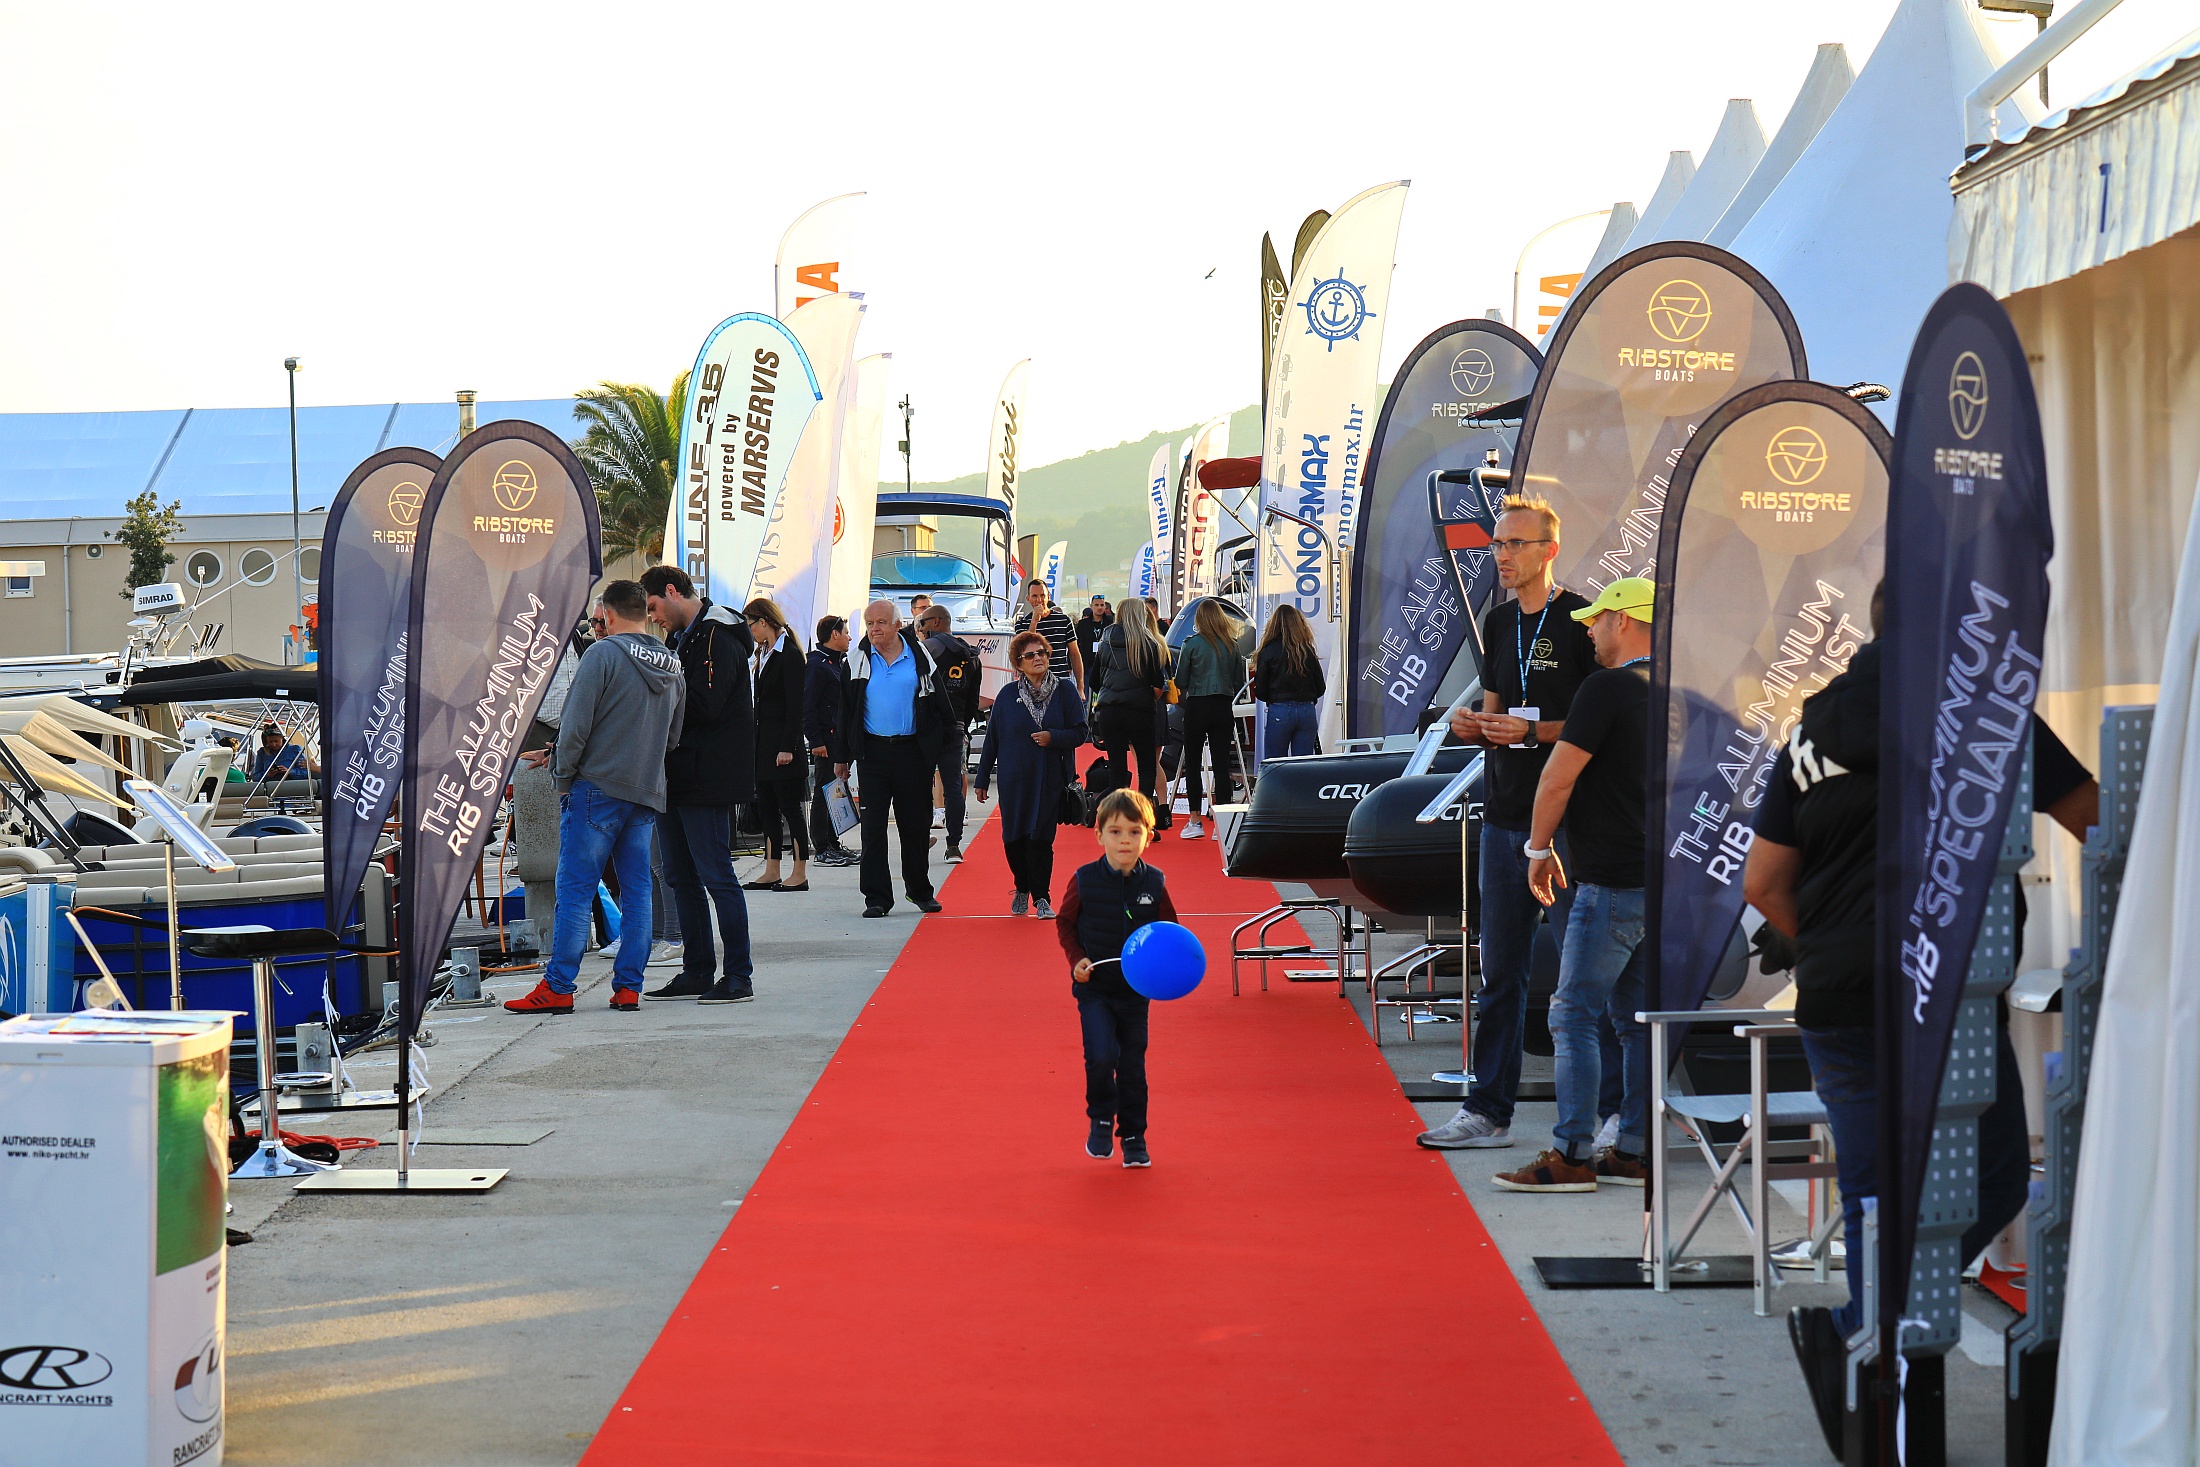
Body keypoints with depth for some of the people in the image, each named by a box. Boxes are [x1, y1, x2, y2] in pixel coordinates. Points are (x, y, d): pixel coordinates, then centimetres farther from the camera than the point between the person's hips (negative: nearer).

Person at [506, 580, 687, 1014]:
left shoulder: (603, 654, -9)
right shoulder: (673, 668, 11)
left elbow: (576, 723, -14)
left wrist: (563, 772, 2)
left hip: (598, 788, -6)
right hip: (648, 795, 6)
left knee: (574, 891, -3)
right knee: (637, 891, 8)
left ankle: (558, 987, -3)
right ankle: (628, 987, 7)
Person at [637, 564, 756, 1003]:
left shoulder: (718, 637, -13)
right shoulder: (680, 638, 18)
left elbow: (705, 706, -22)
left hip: (707, 778, -10)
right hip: (677, 776, 10)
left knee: (715, 875, -7)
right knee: (681, 876, 12)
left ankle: (739, 975, -2)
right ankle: (697, 971, 18)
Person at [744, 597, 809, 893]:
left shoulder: (789, 655, -11)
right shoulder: (762, 655, 15)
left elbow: (795, 706, -15)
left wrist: (787, 747, -19)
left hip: (782, 742, -9)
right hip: (763, 743, 9)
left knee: (789, 807, -4)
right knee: (766, 807, 9)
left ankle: (800, 874, 0)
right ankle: (771, 873, 14)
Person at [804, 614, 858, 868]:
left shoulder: (839, 663, 17)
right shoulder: (816, 664, -12)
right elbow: (807, 706, -16)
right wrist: (815, 740, -21)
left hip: (841, 738, 9)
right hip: (825, 738, -9)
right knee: (823, 792, -5)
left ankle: (832, 843, 20)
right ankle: (821, 849, -2)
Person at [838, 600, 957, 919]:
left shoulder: (919, 657, 2)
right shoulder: (857, 662, 4)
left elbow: (940, 705, 8)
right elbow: (846, 711, 9)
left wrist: (949, 744, 3)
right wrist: (841, 756, 7)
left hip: (913, 752, 0)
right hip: (873, 752, 0)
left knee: (916, 826, 8)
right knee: (873, 827, -2)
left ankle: (920, 890, 22)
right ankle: (876, 897, 3)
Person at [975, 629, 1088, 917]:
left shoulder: (1065, 692, 0)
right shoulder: (1008, 695, 2)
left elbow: (1079, 732, 0)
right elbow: (992, 739, 6)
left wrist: (1052, 737, -18)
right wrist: (982, 779, 7)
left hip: (1050, 779, -1)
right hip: (1014, 780, 1)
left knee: (1041, 839, -5)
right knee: (1013, 839, 4)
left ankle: (1041, 896, 8)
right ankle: (1022, 889, 28)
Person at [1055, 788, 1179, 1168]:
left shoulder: (1154, 885, -5)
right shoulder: (1083, 882, -9)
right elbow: (1065, 924, 4)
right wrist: (1076, 960, -10)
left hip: (1136, 991, 2)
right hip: (1094, 989, -2)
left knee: (1133, 1065, 9)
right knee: (1101, 1057, -17)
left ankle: (1133, 1137, 24)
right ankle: (1100, 1121, 8)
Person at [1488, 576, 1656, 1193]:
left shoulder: (1607, 688, -12)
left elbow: (1557, 779, -13)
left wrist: (1539, 848, 1)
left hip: (1611, 883, -9)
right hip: (1662, 880, 9)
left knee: (1575, 1016, -4)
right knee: (1638, 1017, 12)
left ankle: (1572, 1156, -5)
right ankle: (1635, 1152, 14)